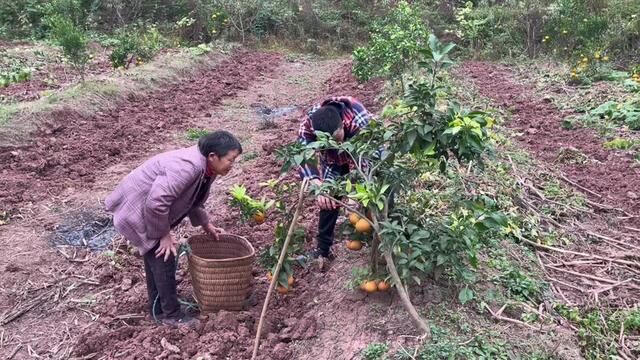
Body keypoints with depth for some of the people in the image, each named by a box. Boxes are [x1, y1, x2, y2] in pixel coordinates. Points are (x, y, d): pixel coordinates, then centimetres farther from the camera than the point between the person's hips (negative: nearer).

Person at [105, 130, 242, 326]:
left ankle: (158, 307, 32)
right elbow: (156, 202, -36)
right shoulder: (188, 166, -34)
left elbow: (193, 199, 16)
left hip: (149, 208, 10)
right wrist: (164, 235, -23)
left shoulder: (207, 168, -3)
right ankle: (171, 314, 9)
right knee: (163, 257, -5)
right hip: (138, 209, -10)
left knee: (155, 255, 18)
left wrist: (206, 225, 16)